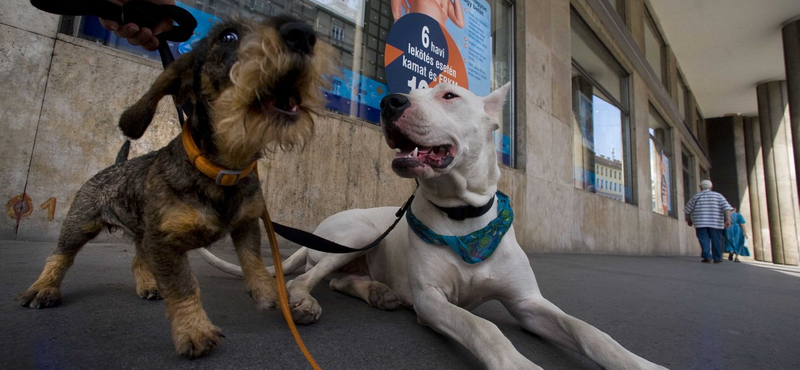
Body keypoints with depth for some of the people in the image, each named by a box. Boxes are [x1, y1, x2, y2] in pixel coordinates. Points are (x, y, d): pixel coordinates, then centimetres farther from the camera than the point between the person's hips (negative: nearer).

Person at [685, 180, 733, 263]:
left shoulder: (696, 196, 8)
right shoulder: (718, 195, 7)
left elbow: (688, 210, 10)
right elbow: (726, 207, -7)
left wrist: (688, 220, 22)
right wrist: (728, 219, -11)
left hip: (700, 222, -1)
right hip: (715, 223, 1)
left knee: (704, 240, -2)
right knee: (716, 240, 8)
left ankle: (707, 256, -13)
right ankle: (717, 258, 14)